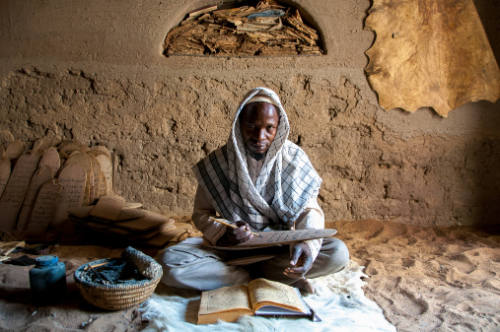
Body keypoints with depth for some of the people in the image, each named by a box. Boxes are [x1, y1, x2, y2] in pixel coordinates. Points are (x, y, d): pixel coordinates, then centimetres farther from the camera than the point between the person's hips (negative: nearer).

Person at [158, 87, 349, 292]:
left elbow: (310, 209, -6)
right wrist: (222, 233, -22)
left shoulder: (294, 158, -5)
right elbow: (201, 213, 1)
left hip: (281, 248, 1)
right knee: (168, 262, -26)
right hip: (232, 247, 0)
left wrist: (307, 244, -28)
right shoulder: (217, 163, -6)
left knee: (338, 253, -26)